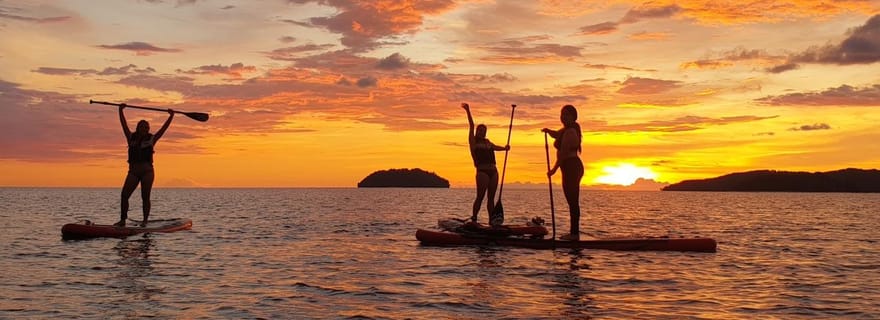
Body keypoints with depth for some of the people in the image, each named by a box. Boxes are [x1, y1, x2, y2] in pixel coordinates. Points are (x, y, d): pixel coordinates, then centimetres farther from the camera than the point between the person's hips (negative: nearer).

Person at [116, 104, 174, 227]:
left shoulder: (151, 139, 7)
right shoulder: (131, 138, 13)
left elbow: (164, 127, 3)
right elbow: (124, 124, 10)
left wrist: (171, 116, -1)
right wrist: (120, 110, 6)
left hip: (147, 171, -2)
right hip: (133, 171, 2)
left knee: (145, 197, -2)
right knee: (124, 195, -8)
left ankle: (145, 221, 3)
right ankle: (122, 220, -1)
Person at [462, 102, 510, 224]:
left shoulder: (487, 142, 20)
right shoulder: (473, 141, 2)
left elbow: (494, 147, 7)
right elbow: (471, 126, -4)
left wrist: (504, 148, -12)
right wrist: (468, 111, -12)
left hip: (493, 171, 6)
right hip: (482, 171, -6)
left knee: (491, 198, 6)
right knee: (480, 197, -9)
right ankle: (474, 219, -4)